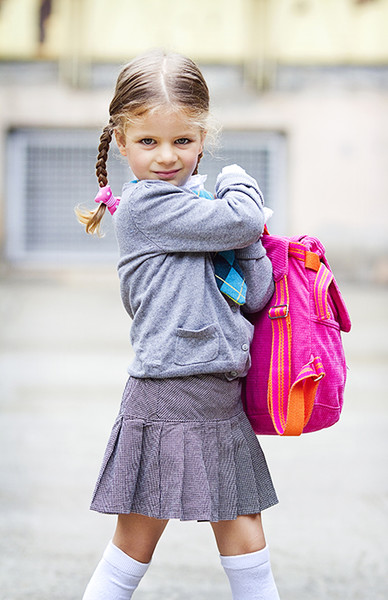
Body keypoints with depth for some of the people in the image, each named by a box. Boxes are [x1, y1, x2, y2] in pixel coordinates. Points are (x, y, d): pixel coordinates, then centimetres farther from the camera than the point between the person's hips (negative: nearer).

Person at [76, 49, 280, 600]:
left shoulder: (199, 206, 13)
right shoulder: (144, 204, -10)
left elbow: (255, 297, 8)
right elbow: (242, 220, -16)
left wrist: (246, 240, -6)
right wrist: (237, 184, 3)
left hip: (222, 401, 7)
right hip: (167, 397, -7)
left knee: (247, 549, 13)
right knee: (134, 548, 3)